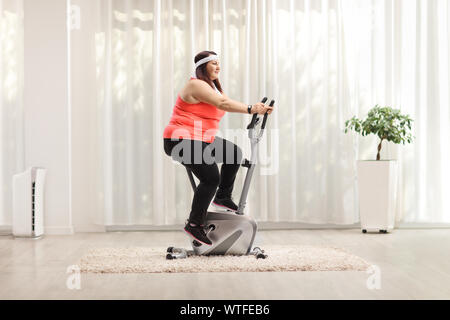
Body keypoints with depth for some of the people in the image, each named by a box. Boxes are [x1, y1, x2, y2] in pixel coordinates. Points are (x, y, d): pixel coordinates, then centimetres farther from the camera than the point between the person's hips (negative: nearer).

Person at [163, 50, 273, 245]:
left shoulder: (212, 86, 18)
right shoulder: (197, 85, -14)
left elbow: (227, 103, 6)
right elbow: (223, 104, -25)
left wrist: (256, 109, -9)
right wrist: (250, 109, -31)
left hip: (202, 139, 11)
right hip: (182, 141, -11)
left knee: (234, 153, 11)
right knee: (211, 177, -21)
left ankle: (223, 197, 21)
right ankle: (194, 224, -10)